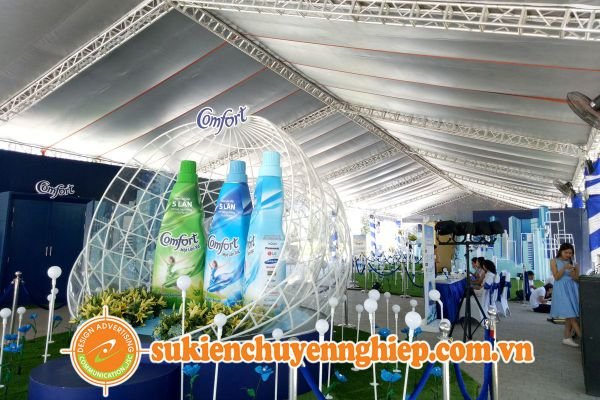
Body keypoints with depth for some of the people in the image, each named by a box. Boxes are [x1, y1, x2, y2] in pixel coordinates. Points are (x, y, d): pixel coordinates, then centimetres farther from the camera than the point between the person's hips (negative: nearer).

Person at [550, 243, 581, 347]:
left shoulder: (571, 263, 11)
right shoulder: (554, 261, 1)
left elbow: (577, 279, 8)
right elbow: (557, 277, -7)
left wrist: (574, 273, -13)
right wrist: (564, 268, -20)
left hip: (572, 289, 5)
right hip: (561, 289, -5)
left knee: (570, 315, 4)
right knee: (571, 314, -10)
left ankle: (567, 338, 12)